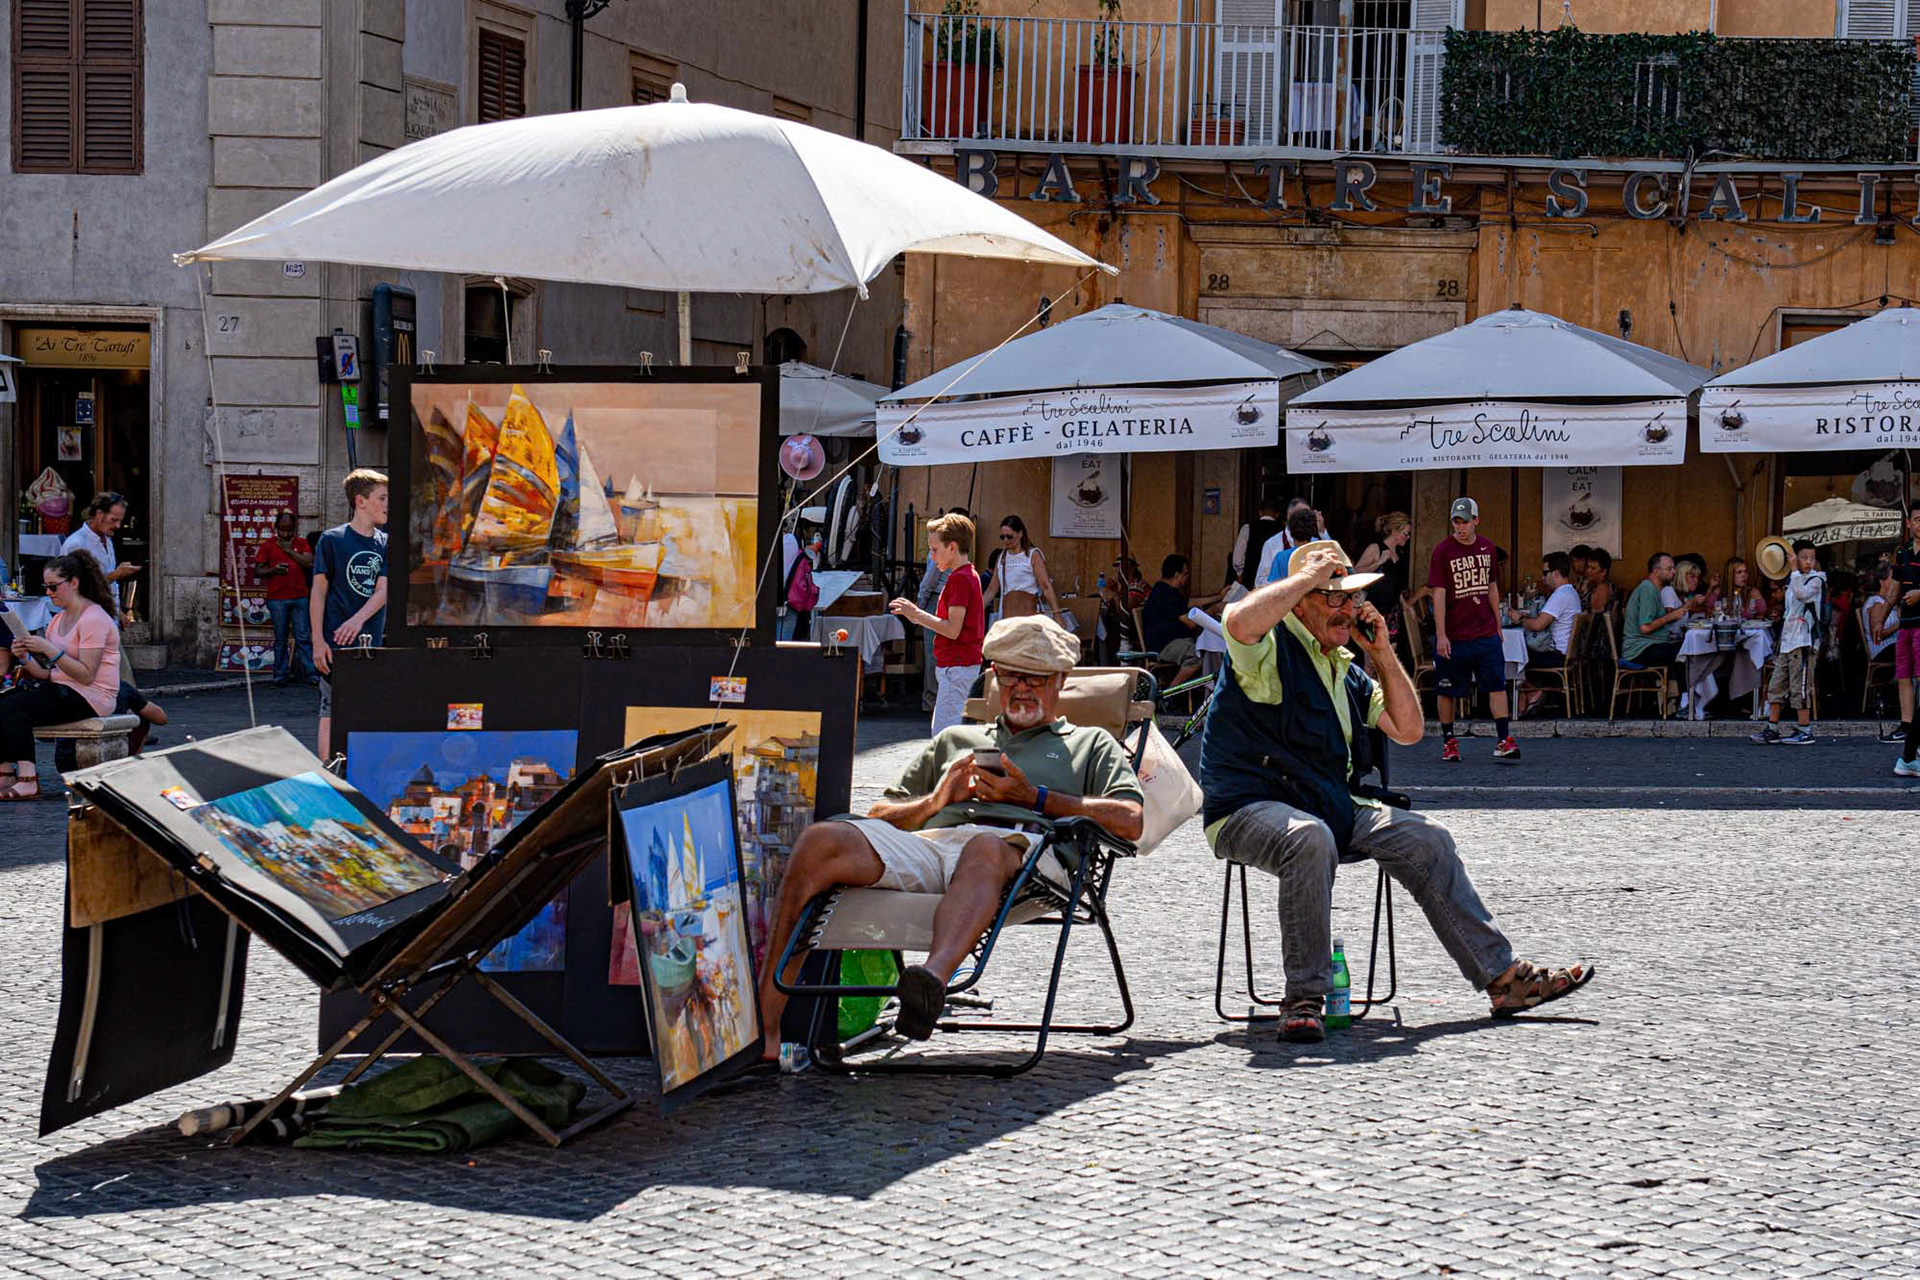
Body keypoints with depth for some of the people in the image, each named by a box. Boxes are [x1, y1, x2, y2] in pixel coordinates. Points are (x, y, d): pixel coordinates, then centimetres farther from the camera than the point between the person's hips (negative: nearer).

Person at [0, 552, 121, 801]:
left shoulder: (94, 619, -11)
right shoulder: (58, 621, 17)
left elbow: (86, 676, -18)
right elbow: (48, 675, 14)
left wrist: (49, 650, -22)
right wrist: (25, 659, -5)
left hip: (90, 697, -9)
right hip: (60, 690, 9)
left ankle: (28, 780, -29)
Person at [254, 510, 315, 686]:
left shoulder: (301, 543, 11)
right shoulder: (268, 545, 8)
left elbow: (309, 563, -3)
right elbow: (258, 570, 6)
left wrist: (290, 551, -6)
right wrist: (273, 571, -13)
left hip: (300, 597, 1)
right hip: (277, 598, 0)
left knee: (303, 637, -1)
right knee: (280, 639, 3)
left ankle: (310, 673, -1)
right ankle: (280, 675, 8)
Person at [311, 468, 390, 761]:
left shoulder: (385, 543, 10)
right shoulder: (332, 539, -2)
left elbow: (384, 589, -1)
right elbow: (319, 592, -2)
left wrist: (358, 619, -19)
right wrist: (318, 641, -9)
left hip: (372, 642, 5)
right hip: (336, 643, -5)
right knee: (333, 713, -6)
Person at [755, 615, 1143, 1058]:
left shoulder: (1092, 744, 31)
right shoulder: (955, 739, 40)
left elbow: (1130, 821, 11)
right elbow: (880, 815, 32)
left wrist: (1034, 797, 5)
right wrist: (935, 801, 11)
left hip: (1017, 843, -3)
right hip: (931, 838, 3)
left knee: (985, 851, -44)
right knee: (820, 842, -28)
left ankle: (934, 977, -72)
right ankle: (763, 1023, -36)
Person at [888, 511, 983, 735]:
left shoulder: (960, 579, -16)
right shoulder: (968, 575, 17)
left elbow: (952, 630, -21)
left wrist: (916, 614, -16)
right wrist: (919, 617, 13)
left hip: (956, 666, -11)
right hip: (958, 664, 11)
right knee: (942, 730, 16)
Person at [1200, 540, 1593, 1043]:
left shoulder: (1344, 669, 20)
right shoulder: (1271, 648, -7)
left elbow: (1408, 730, 17)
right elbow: (1240, 622, -33)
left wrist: (1383, 652, 6)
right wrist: (1309, 575, -20)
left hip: (1331, 807, 8)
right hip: (1248, 809, -8)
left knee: (1425, 839, -2)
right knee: (1310, 838, -40)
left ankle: (1503, 976, 3)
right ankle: (1303, 998, -31)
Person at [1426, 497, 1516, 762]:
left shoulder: (1488, 548, 8)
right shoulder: (1442, 551, -6)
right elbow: (1439, 595, -10)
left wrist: (1498, 626, 18)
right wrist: (1441, 635, -15)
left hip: (1486, 633, 3)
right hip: (1453, 636, -3)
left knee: (1497, 685, -6)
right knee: (1447, 690, 4)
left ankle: (1504, 741, -8)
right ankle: (1448, 740, 18)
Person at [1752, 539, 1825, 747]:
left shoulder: (1816, 580, -4)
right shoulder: (1792, 581, 20)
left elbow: (1802, 594, -26)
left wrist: (1795, 570, -20)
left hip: (1804, 642, -8)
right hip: (1787, 642, 8)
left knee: (1800, 686, -8)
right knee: (1776, 685, 6)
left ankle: (1805, 731, -3)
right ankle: (1772, 729, 9)